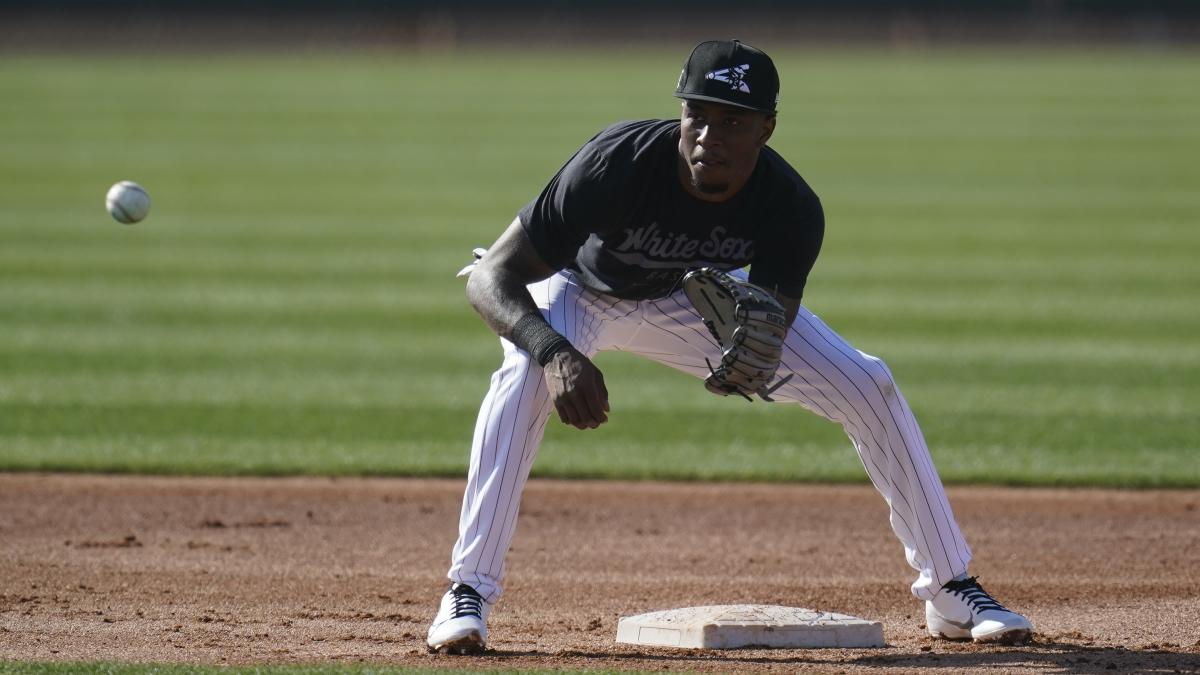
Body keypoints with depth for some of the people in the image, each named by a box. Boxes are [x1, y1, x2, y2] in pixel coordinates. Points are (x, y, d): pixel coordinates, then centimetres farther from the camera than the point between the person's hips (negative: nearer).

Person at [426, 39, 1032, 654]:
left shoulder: (792, 210, -31)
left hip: (698, 300, 3)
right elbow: (491, 278, -38)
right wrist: (555, 352, -56)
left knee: (869, 387, -6)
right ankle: (467, 595, -28)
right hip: (582, 288, -3)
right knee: (525, 373, -36)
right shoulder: (616, 165, -40)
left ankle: (950, 590, 9)